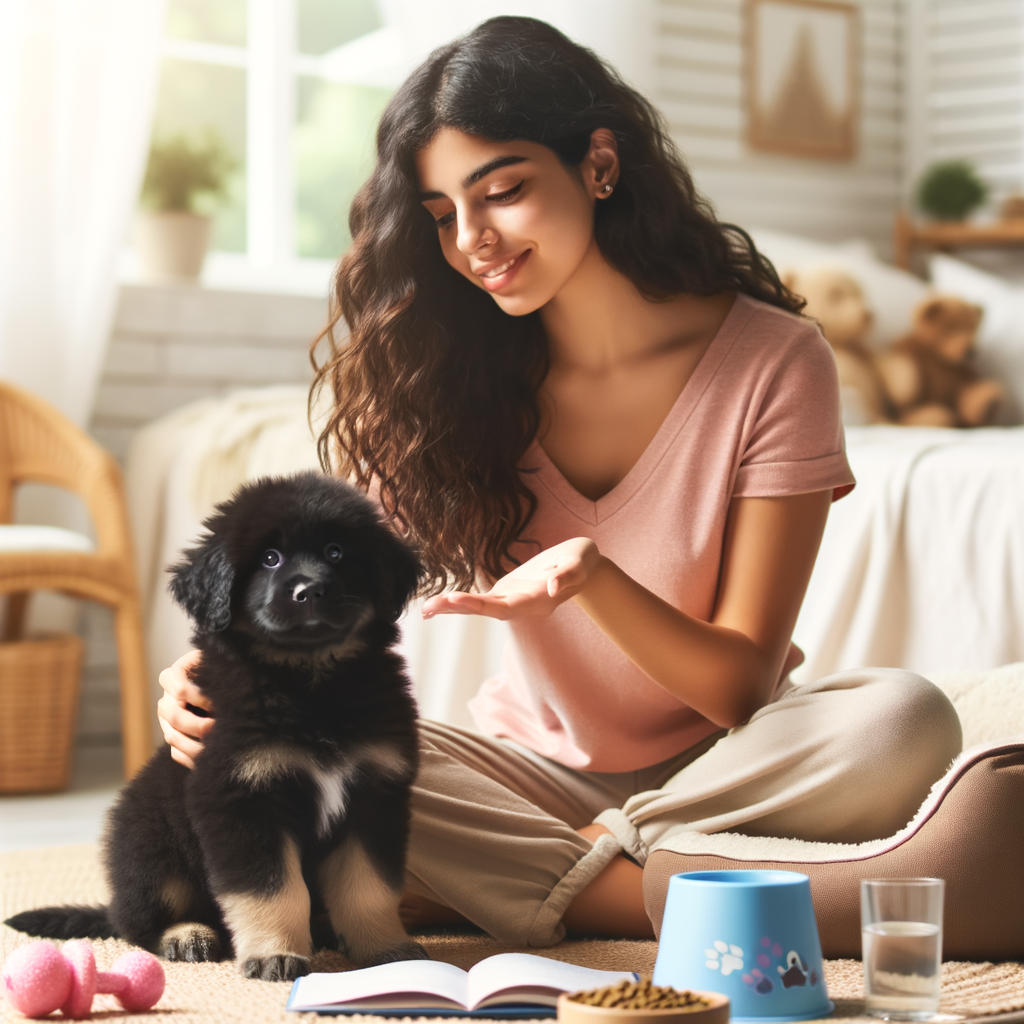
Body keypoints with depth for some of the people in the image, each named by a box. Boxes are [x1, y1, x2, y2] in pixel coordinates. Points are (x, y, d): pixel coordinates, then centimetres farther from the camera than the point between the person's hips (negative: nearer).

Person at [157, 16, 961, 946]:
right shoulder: (451, 373, -3)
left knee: (906, 722, -33)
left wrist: (588, 578, -33)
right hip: (534, 774, 2)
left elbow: (740, 686, -15)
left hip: (719, 768, -1)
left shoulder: (773, 364, -13)